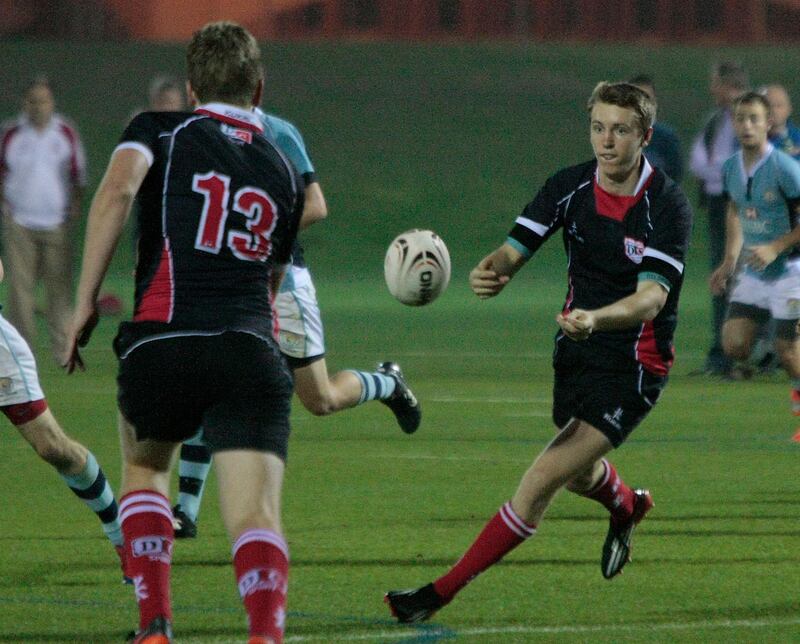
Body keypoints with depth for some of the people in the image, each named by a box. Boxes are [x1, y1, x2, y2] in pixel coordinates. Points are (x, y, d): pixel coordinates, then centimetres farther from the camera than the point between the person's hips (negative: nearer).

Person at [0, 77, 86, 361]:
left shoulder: (66, 134, 6)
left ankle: (63, 347, 3)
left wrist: (75, 207, 2)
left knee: (60, 285, -2)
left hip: (56, 223, 0)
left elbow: (78, 175, 11)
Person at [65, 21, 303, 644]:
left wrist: (86, 300, -8)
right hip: (253, 352, 1)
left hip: (160, 345, -1)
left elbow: (117, 190, -10)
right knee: (256, 516, -8)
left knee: (143, 472, 27)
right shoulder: (283, 170, 22)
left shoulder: (160, 130, 12)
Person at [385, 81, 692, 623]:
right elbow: (515, 250, -11)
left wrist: (596, 318, -51)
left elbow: (652, 294, -31)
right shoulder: (569, 187, -4)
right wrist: (489, 272, -36)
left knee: (542, 480, -17)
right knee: (579, 475, 27)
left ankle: (442, 593, -12)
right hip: (576, 354, 6)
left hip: (633, 366, -6)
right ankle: (628, 506, 65)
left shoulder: (667, 206, -20)